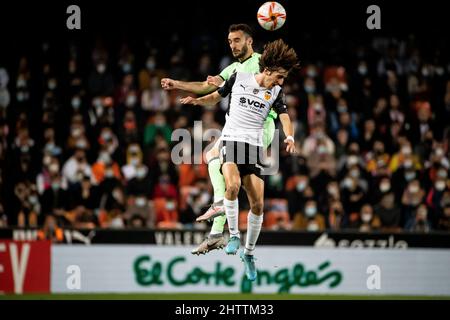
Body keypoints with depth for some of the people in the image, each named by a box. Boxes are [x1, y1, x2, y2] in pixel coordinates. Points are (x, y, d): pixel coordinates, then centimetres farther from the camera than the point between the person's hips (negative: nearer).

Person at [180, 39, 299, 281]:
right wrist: (197, 100, -5)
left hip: (254, 147, 3)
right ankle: (234, 235, -15)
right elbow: (216, 97, 15)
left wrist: (290, 137, -23)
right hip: (231, 140, -3)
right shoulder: (239, 78, 3)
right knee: (233, 184, -31)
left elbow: (284, 116, -2)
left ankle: (249, 252, 15)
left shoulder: (275, 92, 8)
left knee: (258, 203, -3)